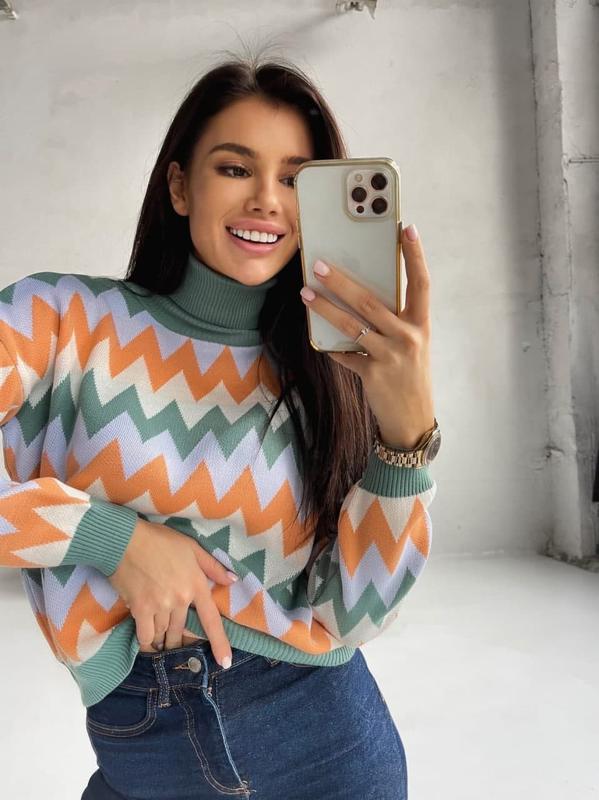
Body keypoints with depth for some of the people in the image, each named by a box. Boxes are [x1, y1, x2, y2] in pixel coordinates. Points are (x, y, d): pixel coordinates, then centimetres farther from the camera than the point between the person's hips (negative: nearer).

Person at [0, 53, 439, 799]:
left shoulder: (327, 370, -4)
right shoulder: (66, 317, -10)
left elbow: (352, 615, -12)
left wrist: (407, 428, -27)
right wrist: (113, 535, -20)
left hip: (326, 732, 2)